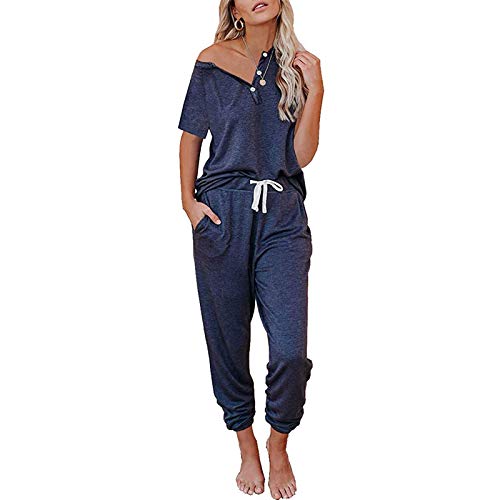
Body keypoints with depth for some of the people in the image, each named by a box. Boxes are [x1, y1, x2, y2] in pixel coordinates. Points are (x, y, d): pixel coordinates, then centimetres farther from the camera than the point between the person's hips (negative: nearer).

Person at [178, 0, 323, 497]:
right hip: (222, 213, 0)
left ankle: (278, 445, 21)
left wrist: (314, 90, -7)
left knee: (290, 348, -7)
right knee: (228, 341, 7)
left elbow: (301, 153, 1)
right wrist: (188, 201, 1)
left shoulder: (299, 66, 8)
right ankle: (246, 446, 30)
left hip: (282, 216, 1)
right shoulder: (212, 61, 5)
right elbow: (191, 136, 11)